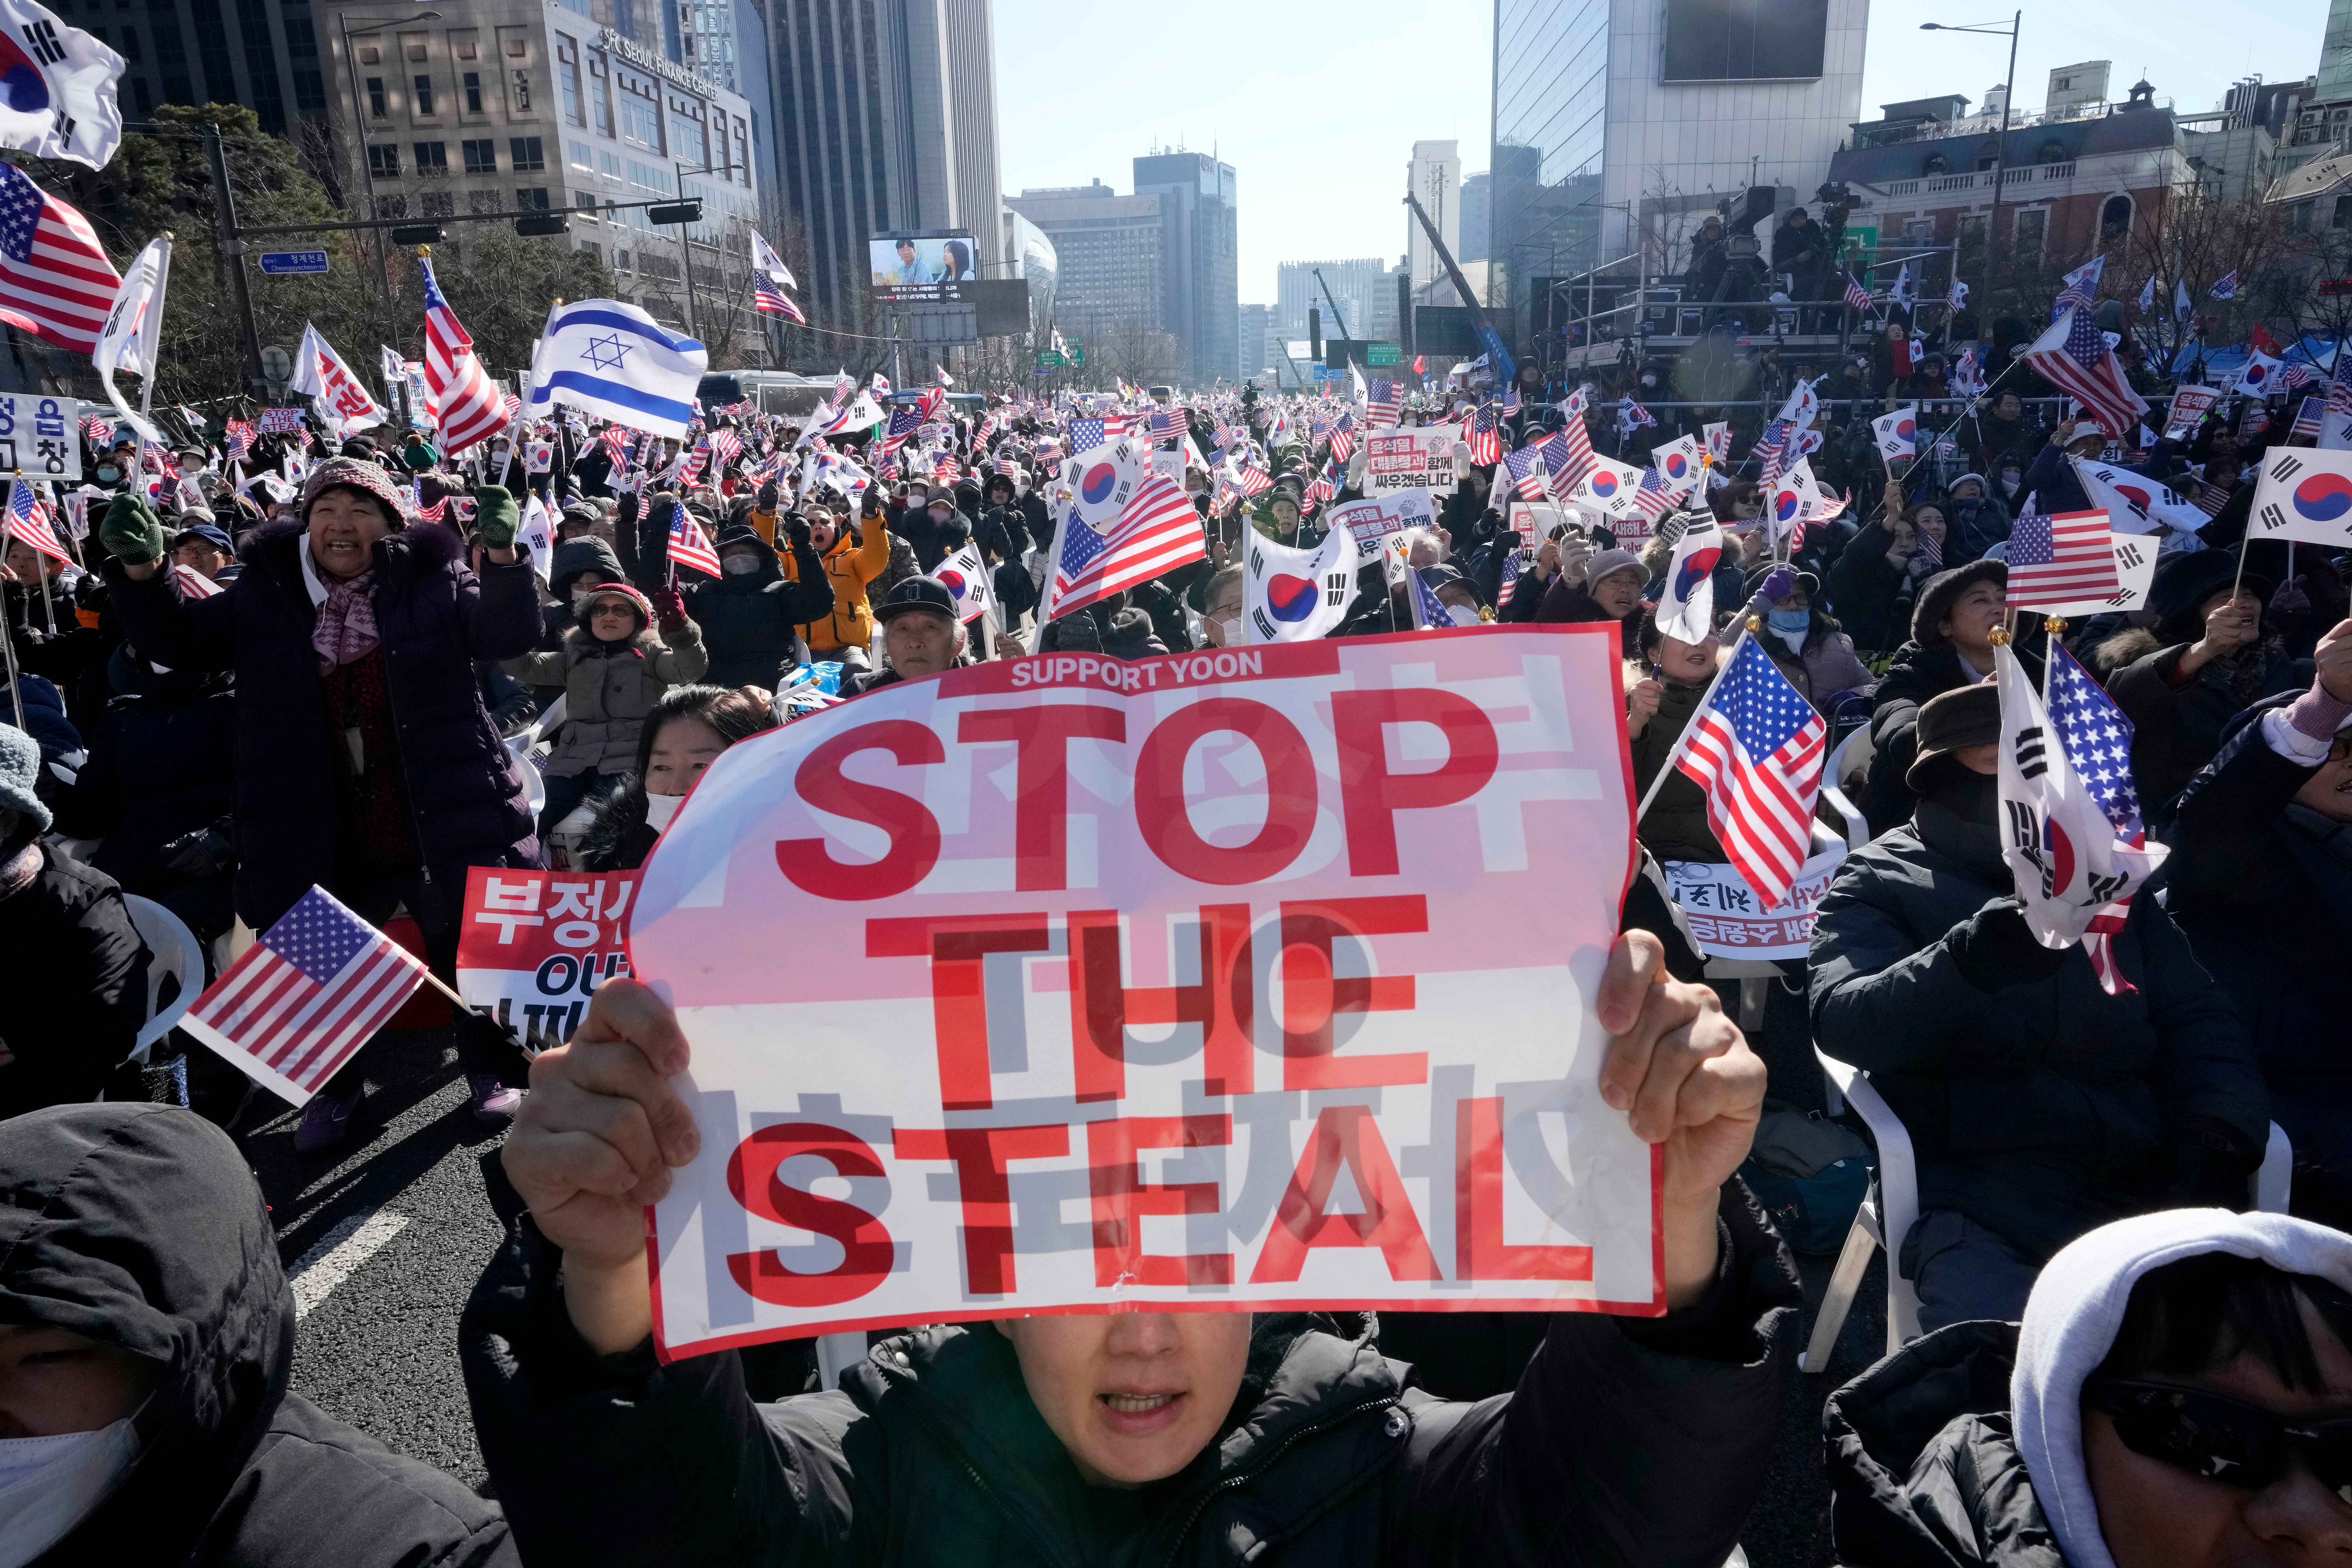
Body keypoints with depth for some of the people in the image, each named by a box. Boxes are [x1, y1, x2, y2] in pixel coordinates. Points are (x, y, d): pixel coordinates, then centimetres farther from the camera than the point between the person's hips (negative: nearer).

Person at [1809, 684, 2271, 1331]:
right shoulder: (1878, 882, 5)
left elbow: (2196, 1018, 17)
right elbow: (1841, 1022, -12)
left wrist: (2220, 1133, -4)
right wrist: (1970, 958, -30)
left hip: (2142, 1179, 5)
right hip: (1976, 1193, -5)